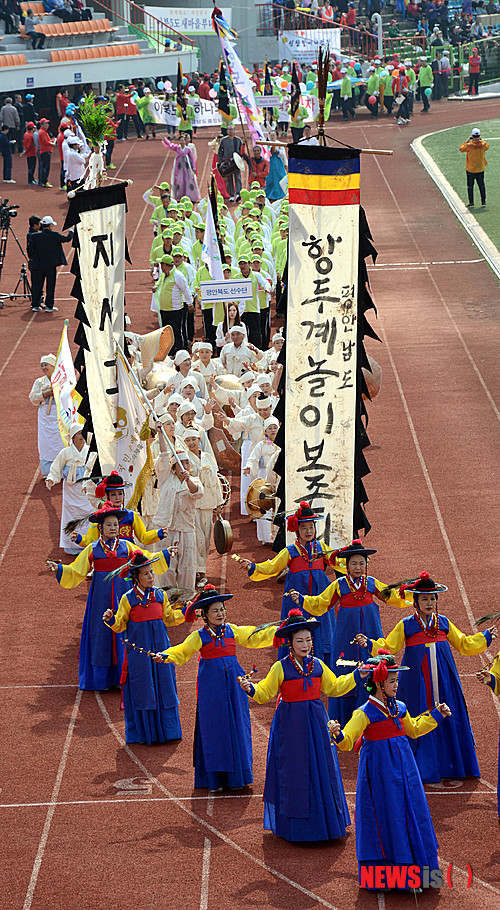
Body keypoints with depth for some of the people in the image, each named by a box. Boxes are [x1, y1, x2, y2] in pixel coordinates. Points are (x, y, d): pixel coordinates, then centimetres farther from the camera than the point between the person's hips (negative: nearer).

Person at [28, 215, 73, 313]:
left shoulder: (35, 236, -2)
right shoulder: (54, 235, -8)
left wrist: (32, 259, 14)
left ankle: (35, 305, 11)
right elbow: (67, 238, 2)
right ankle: (49, 306, 5)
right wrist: (70, 232, 22)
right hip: (51, 265, -2)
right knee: (50, 286, 5)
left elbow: (31, 250, -1)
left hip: (38, 265, 2)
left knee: (37, 285, 10)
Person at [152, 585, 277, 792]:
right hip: (211, 686, -3)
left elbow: (256, 637, 14)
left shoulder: (232, 630, 7)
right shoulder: (199, 636, -2)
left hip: (233, 683, 3)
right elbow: (181, 652, -9)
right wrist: (165, 656, -28)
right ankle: (215, 780, 5)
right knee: (213, 730, -1)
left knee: (236, 727, 5)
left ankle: (236, 776, 14)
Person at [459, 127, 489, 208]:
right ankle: (483, 201, 20)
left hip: (470, 170, -3)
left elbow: (461, 149, -1)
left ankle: (471, 202, 6)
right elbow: (487, 146, 17)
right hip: (480, 169, 3)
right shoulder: (483, 145, -8)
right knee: (481, 185, 15)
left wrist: (467, 141, 7)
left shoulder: (469, 145, -19)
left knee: (470, 186, 7)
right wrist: (480, 139, 18)